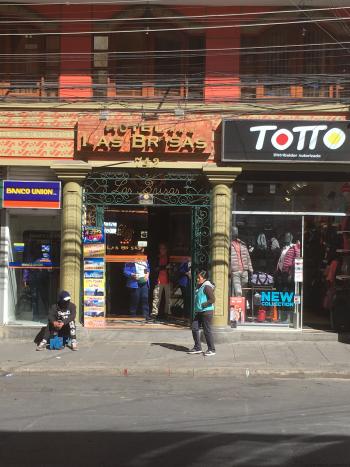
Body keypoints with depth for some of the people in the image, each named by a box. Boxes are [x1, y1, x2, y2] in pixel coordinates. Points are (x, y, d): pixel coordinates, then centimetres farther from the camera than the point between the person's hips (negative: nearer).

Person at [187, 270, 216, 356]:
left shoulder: (207, 287, -13)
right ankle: (197, 348, 16)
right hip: (198, 312, 9)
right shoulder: (199, 286, 14)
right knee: (194, 328, 7)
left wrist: (203, 305, -19)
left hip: (206, 311, -9)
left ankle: (211, 349, 7)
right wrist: (196, 308, 15)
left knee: (207, 330, -3)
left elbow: (212, 299, -20)